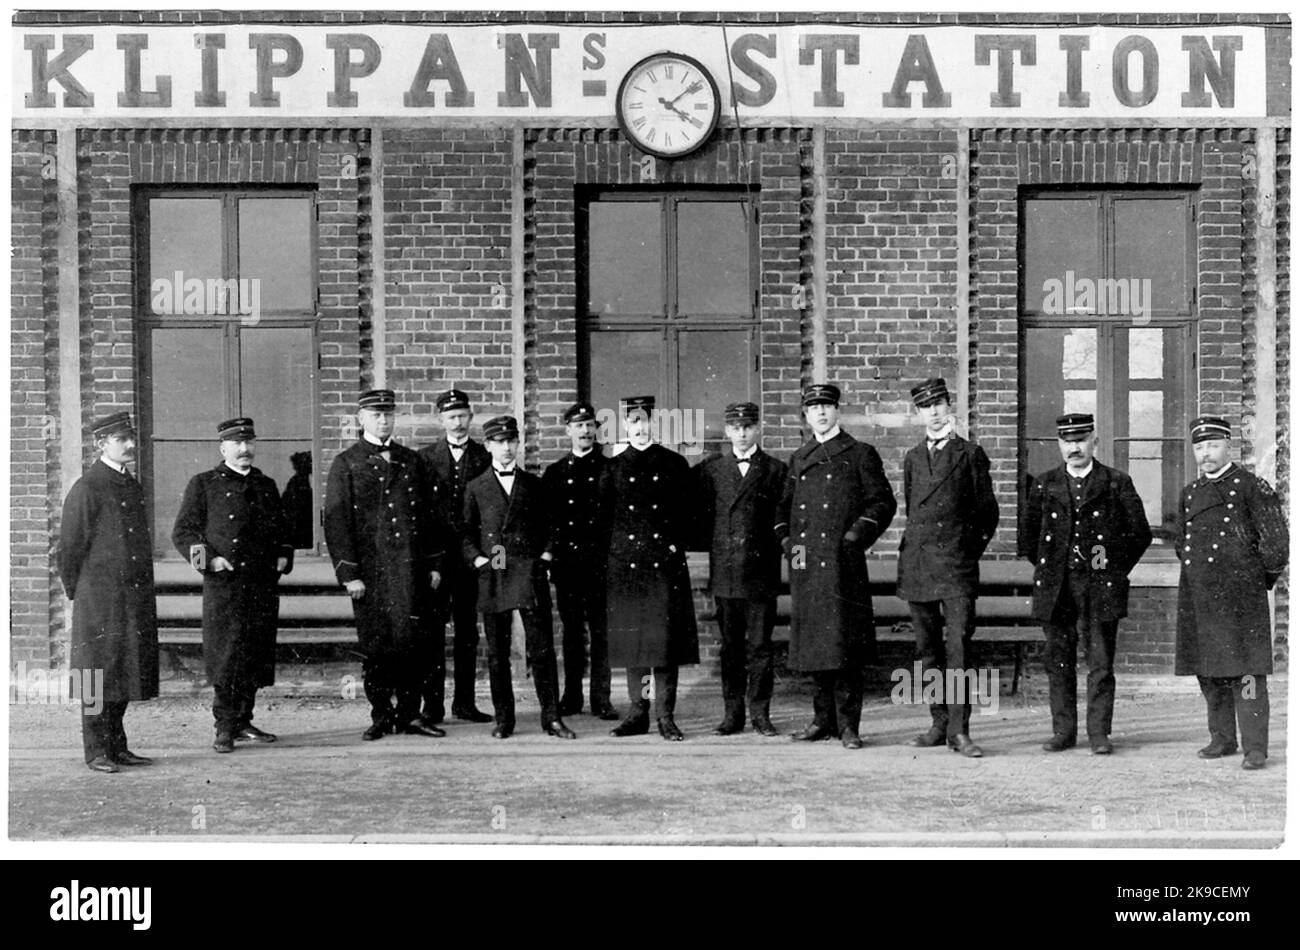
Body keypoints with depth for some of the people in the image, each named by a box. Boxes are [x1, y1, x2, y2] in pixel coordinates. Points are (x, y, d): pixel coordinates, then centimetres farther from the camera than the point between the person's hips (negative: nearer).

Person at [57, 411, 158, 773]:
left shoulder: (133, 486, 14)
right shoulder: (86, 489, -9)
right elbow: (69, 547, -7)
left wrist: (144, 592, 18)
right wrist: (77, 594, -1)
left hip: (135, 600, 7)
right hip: (100, 600, -7)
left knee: (126, 672, 10)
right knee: (99, 675, -2)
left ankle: (117, 746, 18)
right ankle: (96, 752, 4)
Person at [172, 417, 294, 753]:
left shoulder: (266, 486, 18)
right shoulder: (203, 485, 3)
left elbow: (282, 529, 27)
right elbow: (182, 533, 1)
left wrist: (284, 555, 8)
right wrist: (208, 559, -13)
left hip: (264, 585, 5)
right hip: (224, 585, -5)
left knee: (257, 656, 7)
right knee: (226, 656, -7)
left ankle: (243, 721, 18)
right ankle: (225, 728, 0)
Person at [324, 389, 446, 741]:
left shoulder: (411, 461, 14)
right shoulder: (345, 464, 3)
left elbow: (429, 514, 16)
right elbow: (336, 522, -2)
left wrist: (434, 564, 9)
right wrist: (348, 574, -9)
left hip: (412, 569, 3)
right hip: (370, 572, -3)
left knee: (412, 644, 1)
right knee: (376, 646, 1)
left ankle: (409, 715, 10)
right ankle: (381, 717, 12)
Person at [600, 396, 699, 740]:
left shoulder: (674, 464, 7)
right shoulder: (613, 469, 9)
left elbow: (685, 514, 7)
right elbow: (605, 518, 11)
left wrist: (676, 547, -3)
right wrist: (612, 554, 3)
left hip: (666, 563, -1)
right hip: (625, 563, 1)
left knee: (667, 637, -4)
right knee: (631, 637, 3)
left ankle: (665, 716, 1)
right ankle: (638, 712, 11)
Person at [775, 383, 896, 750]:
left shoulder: (860, 454, 3)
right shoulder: (798, 459, 17)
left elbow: (883, 501, 1)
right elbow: (783, 504, 23)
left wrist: (855, 536, -10)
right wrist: (788, 541, 8)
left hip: (843, 563, -5)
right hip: (805, 563, 5)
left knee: (844, 641, -6)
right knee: (813, 642, 8)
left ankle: (848, 724, -1)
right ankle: (824, 719, 18)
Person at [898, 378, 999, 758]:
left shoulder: (971, 454, 4)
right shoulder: (912, 458, 15)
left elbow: (987, 511, 8)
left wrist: (968, 551, 9)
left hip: (957, 564, -4)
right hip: (917, 564, 4)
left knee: (958, 647, -11)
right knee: (928, 649, 7)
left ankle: (959, 730, -12)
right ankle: (939, 724, 14)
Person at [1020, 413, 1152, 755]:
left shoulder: (1117, 483, 4)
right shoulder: (1044, 485, 9)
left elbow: (1140, 533, 9)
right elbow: (1028, 536, 18)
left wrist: (1117, 570, 6)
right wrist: (1048, 570, 13)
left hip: (1100, 587, -2)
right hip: (1056, 588, 2)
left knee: (1101, 662, -1)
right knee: (1058, 661, 4)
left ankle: (1099, 733, 6)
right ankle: (1064, 731, 12)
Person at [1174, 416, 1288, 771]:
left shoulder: (1250, 486, -3)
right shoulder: (1189, 494, 14)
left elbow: (1275, 541, -4)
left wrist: (1261, 577, 4)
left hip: (1240, 594, -6)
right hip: (1198, 595, 6)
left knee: (1246, 669, -8)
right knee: (1208, 672, 9)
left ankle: (1255, 747, -6)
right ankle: (1223, 739, 20)